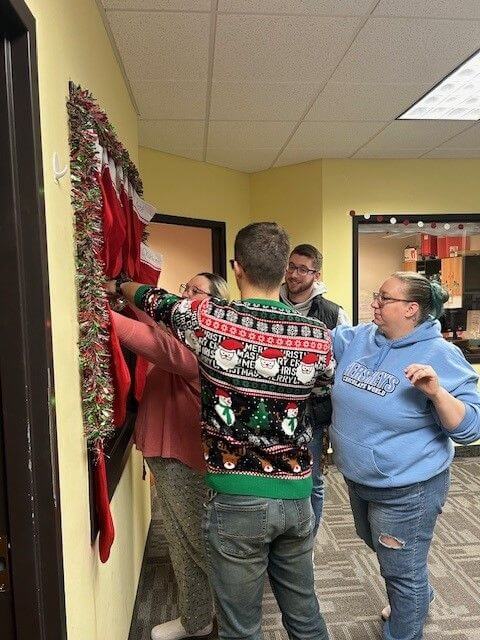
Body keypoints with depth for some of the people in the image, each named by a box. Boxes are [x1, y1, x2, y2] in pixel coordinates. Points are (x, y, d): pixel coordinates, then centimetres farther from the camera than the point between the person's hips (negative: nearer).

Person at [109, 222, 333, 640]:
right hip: (297, 497, 4)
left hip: (237, 500, -3)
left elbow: (151, 299, 4)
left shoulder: (209, 318, -14)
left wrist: (117, 284, 25)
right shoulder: (318, 335, -6)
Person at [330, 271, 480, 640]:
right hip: (359, 479, 8)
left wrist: (436, 391, -37)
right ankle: (416, 599, 61)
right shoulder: (359, 338, -5)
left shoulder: (440, 355, -21)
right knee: (378, 545, 32)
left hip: (406, 488, -8)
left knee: (402, 571, 12)